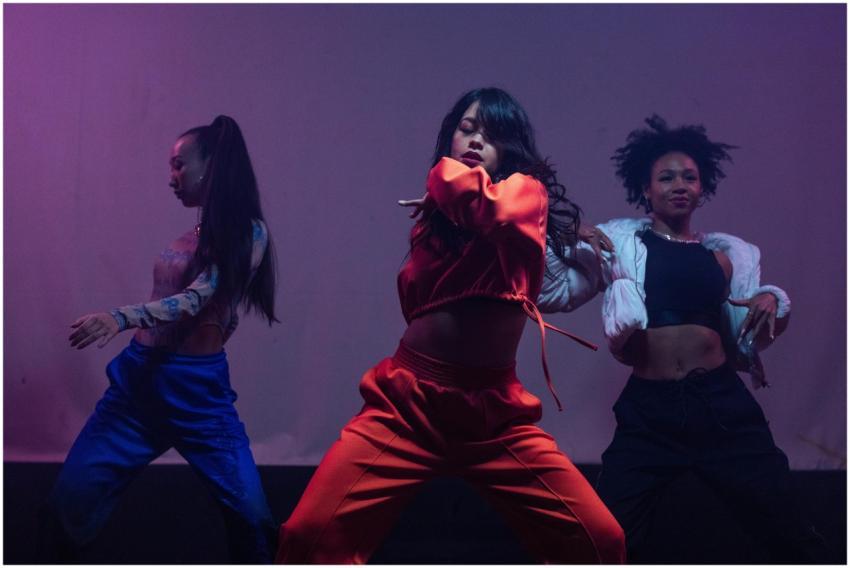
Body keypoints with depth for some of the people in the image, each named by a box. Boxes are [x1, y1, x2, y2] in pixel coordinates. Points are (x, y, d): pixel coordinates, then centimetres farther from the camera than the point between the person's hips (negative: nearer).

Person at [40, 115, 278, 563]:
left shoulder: (248, 232, -8)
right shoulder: (195, 234, 12)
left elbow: (197, 300, -20)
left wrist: (120, 318, -33)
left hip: (198, 390, -6)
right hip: (139, 379, 6)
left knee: (251, 515, -10)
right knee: (68, 502, 2)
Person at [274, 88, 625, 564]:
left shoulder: (527, 190, 1)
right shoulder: (433, 212, 15)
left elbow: (501, 213, -24)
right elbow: (416, 298, 9)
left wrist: (448, 173, -6)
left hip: (496, 412, -2)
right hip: (407, 404, 2)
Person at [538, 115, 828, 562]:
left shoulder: (726, 252, 12)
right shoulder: (619, 241, 6)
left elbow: (747, 336, 15)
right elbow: (549, 294, 2)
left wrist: (771, 301, -3)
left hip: (722, 405, 1)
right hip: (648, 410, -1)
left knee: (788, 534, 8)